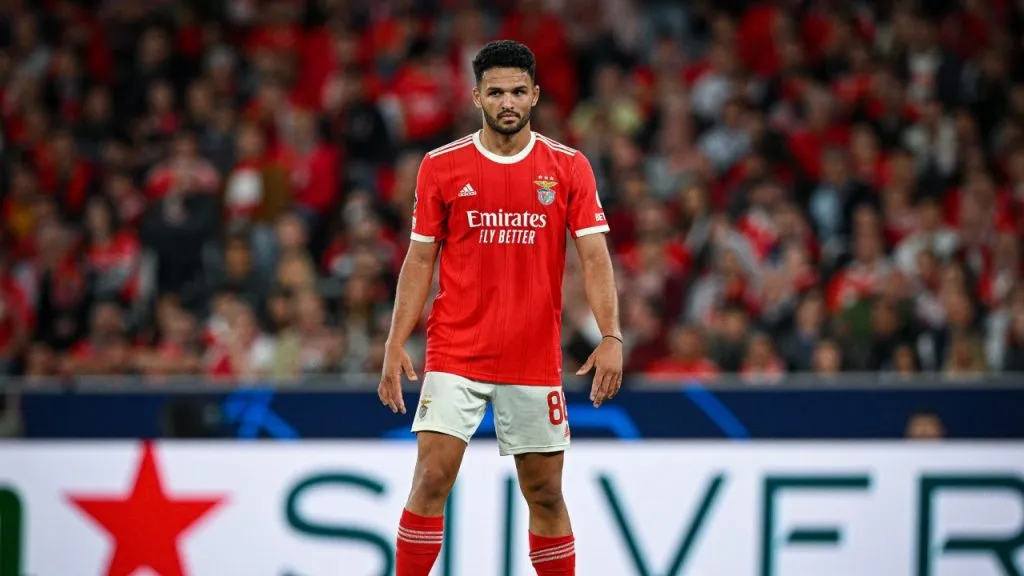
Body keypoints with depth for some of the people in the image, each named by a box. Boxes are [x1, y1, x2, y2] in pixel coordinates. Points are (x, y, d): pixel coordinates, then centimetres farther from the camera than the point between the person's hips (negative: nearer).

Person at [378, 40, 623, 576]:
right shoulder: (442, 165, 1)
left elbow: (594, 255, -4)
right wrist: (396, 344, -2)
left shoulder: (569, 167, 1)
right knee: (431, 480, -10)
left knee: (545, 494, 7)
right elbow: (420, 259, 5)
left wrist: (610, 336, -16)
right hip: (454, 356, -1)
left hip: (535, 362, 1)